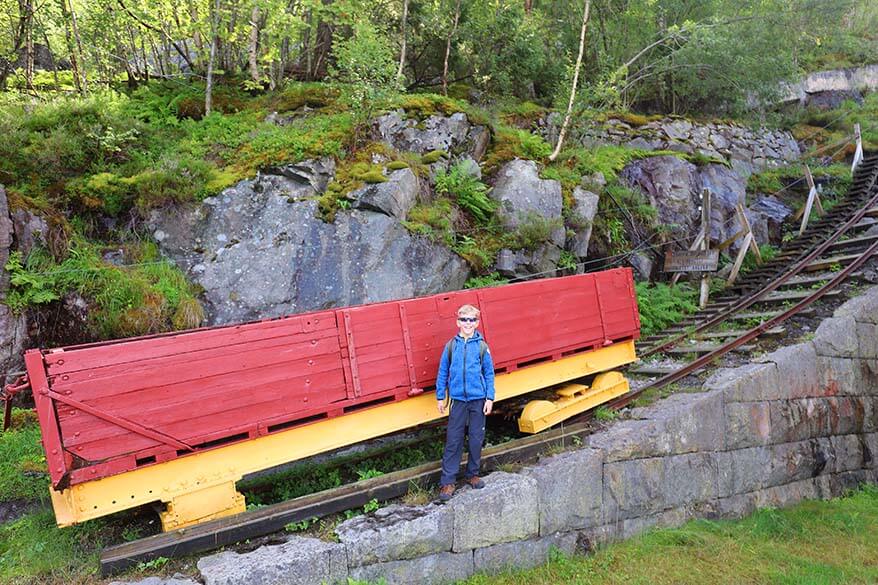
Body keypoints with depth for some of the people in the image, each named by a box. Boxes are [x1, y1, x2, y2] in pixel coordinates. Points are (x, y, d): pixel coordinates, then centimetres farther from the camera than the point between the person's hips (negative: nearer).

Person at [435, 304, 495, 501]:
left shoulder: (482, 346, -2)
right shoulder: (451, 346, -1)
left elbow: (489, 374, 1)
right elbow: (443, 373, 4)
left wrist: (490, 398, -2)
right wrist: (440, 397, 5)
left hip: (478, 400, 0)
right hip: (458, 400, 0)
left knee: (476, 440, 9)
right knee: (453, 441, 2)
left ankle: (472, 474, 27)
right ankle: (447, 481, 7)